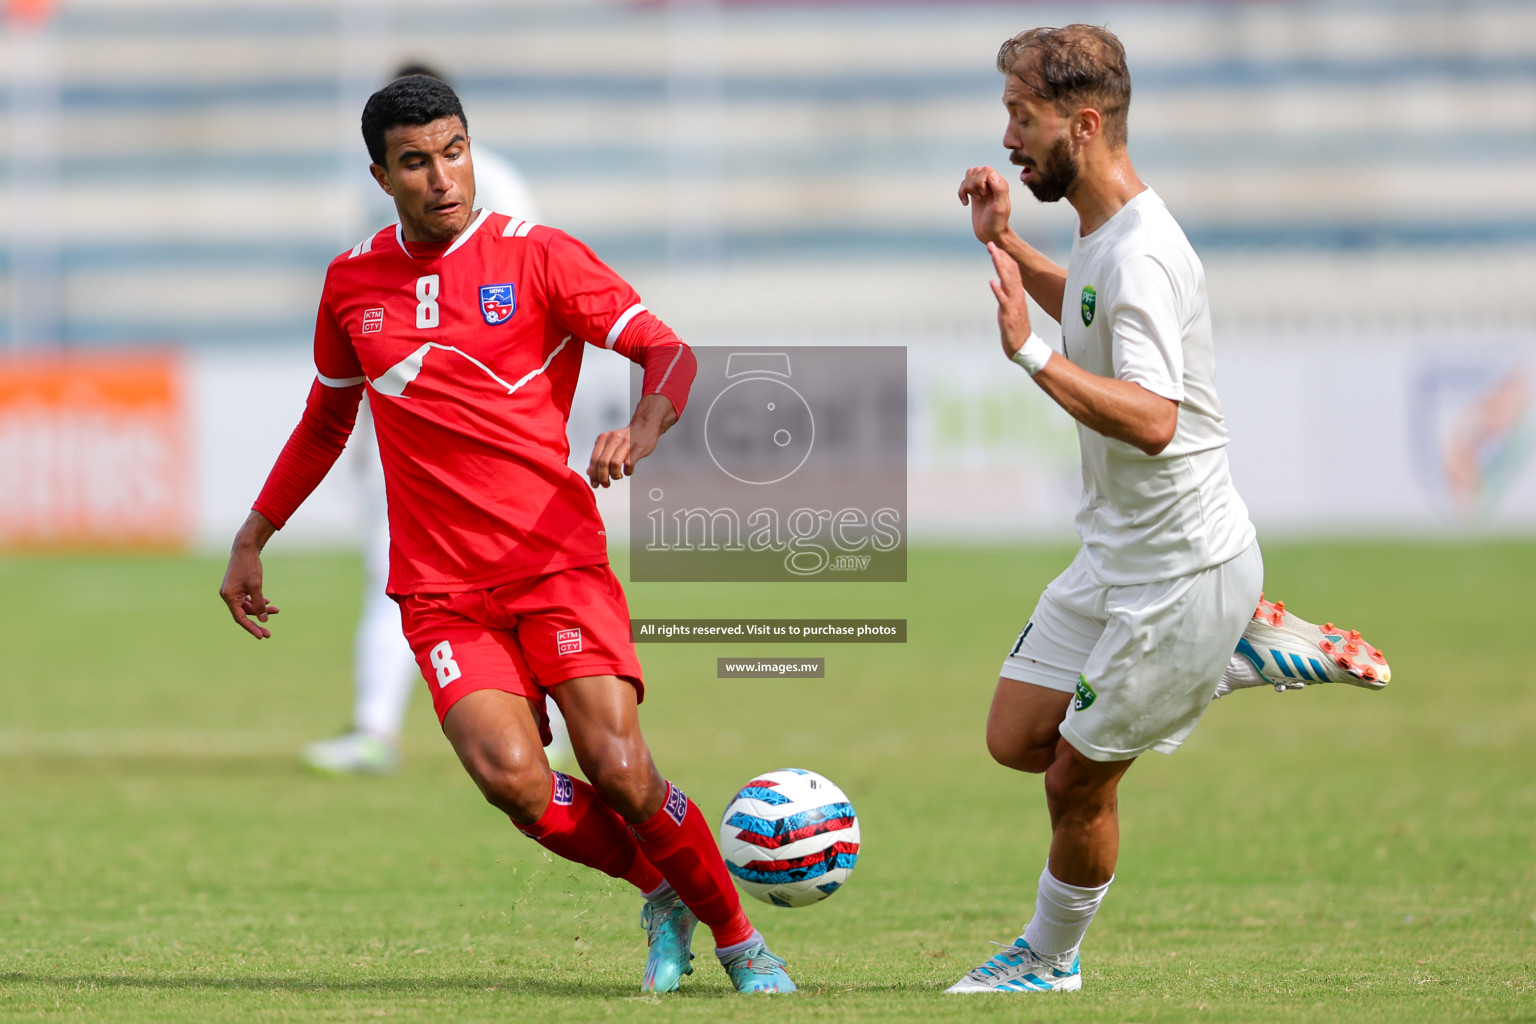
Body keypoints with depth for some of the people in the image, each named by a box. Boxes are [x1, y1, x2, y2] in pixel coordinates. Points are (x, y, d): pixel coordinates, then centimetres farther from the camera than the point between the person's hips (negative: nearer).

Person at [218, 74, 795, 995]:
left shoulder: (536, 256, -1)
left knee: (619, 770, -17)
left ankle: (737, 936, 7)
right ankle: (663, 894, 5)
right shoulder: (353, 282, 10)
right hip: (440, 590, 2)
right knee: (512, 778, -21)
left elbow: (668, 352, -8)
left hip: (559, 562, -2)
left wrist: (643, 430, -28)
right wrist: (253, 539, 26)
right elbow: (327, 421, 26)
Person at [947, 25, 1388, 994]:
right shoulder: (1104, 236, 5)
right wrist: (1007, 244, 16)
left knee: (1077, 782, 2)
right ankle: (1242, 651, 18)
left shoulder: (1140, 258, -26)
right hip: (1119, 557, 9)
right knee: (1018, 740, 11)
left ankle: (1049, 959, 25)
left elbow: (1152, 419, -39)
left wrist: (1030, 352, -43)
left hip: (1183, 570, -9)